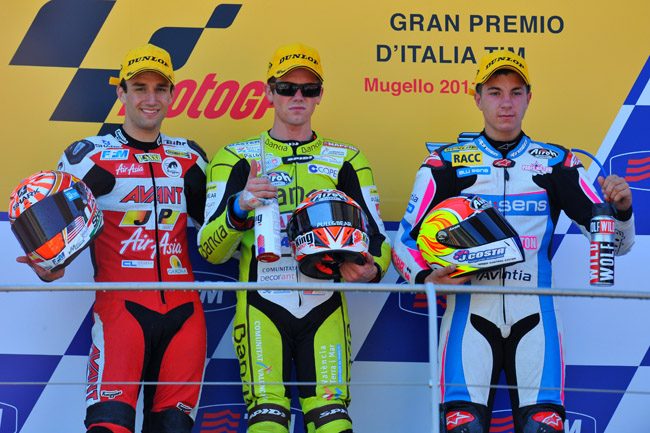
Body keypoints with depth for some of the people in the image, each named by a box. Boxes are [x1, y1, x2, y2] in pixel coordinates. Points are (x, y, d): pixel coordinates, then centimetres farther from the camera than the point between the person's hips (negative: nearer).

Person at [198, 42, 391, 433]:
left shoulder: (346, 159, 14)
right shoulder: (237, 158, 9)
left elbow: (377, 236, 13)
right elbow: (211, 250, 0)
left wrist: (371, 268, -11)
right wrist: (240, 208, -20)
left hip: (325, 307, 1)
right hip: (262, 305, -1)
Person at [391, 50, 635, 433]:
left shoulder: (557, 163, 12)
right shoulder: (447, 163, 9)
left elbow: (616, 242, 11)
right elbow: (406, 240, 9)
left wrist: (621, 208, -11)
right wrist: (425, 277, -11)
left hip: (534, 314, 1)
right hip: (470, 311, -1)